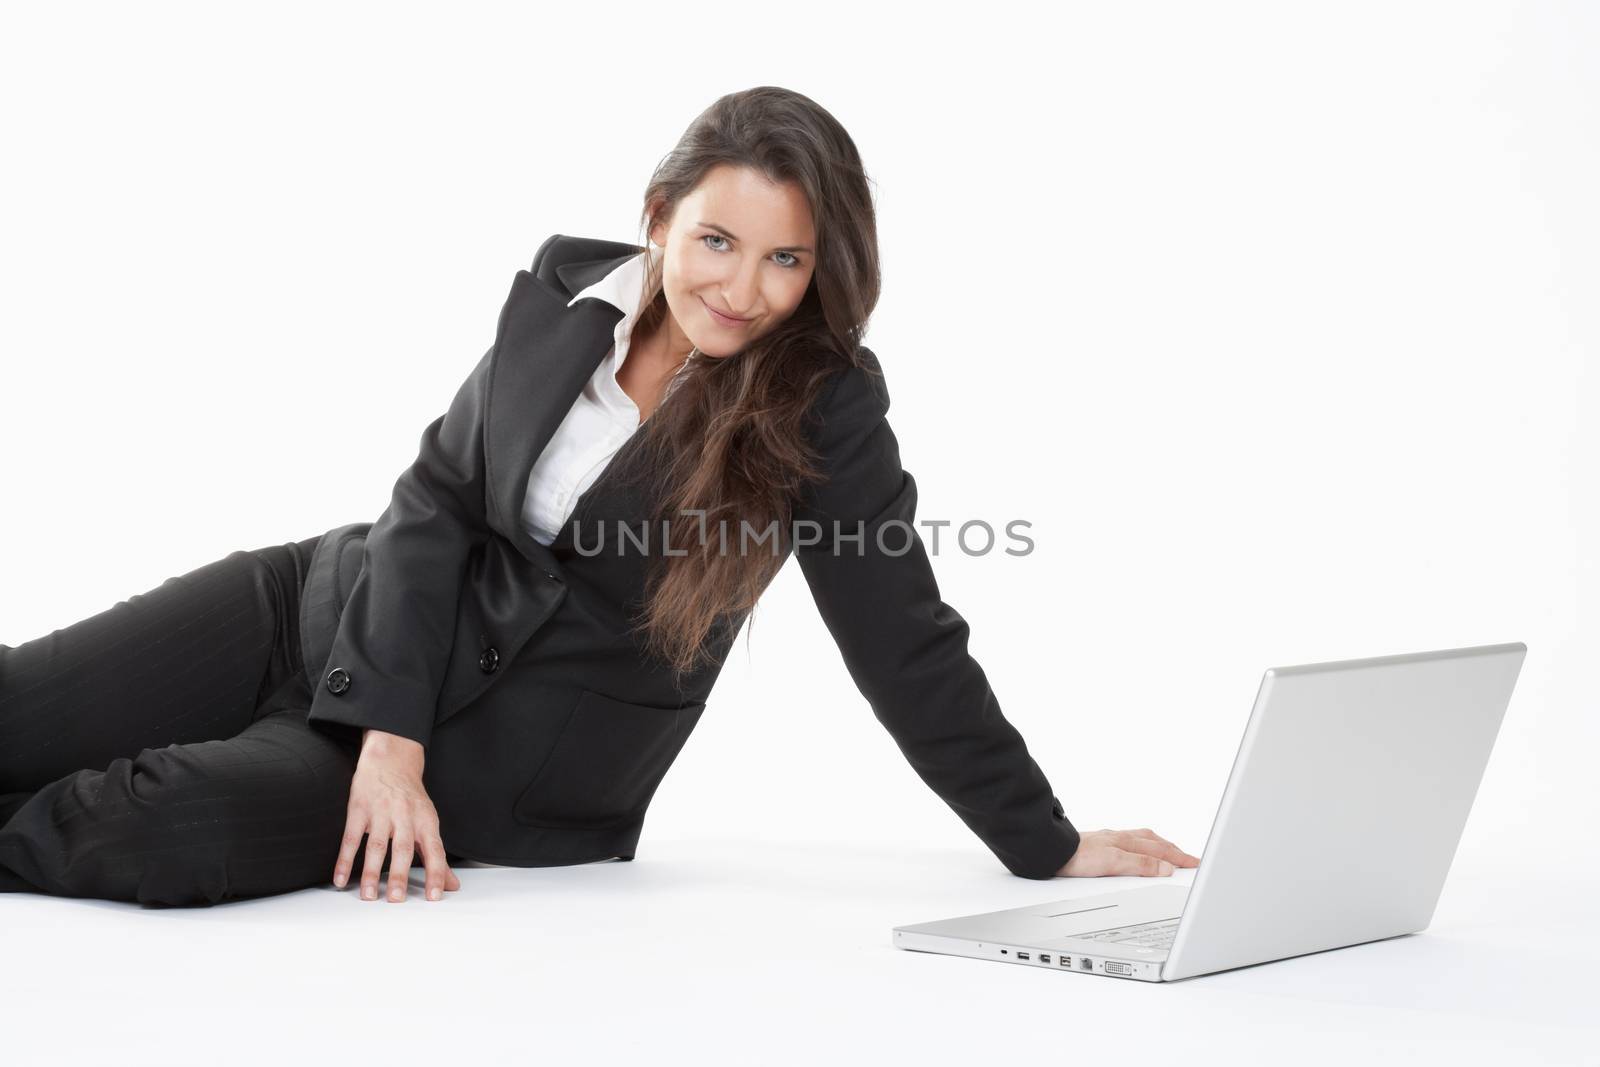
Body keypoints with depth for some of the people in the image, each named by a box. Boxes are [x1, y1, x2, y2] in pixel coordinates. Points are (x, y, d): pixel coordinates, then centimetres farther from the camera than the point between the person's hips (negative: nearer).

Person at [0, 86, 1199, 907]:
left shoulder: (824, 411, -14)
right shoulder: (564, 289, -4)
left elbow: (908, 649, -9)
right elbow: (438, 495, -3)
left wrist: (1051, 850, -8)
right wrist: (387, 733, -14)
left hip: (506, 751, -4)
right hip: (342, 606, 4)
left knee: (170, 827, -28)